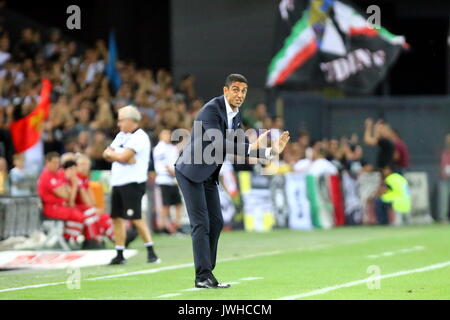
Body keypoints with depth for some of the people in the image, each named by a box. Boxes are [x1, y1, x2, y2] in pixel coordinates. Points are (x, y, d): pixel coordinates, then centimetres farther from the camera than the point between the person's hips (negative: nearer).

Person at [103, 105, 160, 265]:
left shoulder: (139, 137, -11)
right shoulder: (121, 136, 18)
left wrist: (112, 154, -1)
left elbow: (123, 156, -19)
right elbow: (106, 154, 9)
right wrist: (119, 156, -9)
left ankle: (151, 252, -10)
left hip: (133, 183, -9)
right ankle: (120, 256, 13)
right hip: (118, 183, 9)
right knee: (117, 218, 7)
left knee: (136, 218, -14)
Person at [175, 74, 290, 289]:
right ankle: (203, 277, -11)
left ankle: (206, 273, 13)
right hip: (191, 172, -9)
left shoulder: (235, 116, 7)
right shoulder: (212, 109, -20)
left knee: (216, 222, 8)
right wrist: (251, 148, -38)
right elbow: (218, 144, -30)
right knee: (201, 223, -12)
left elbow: (242, 147, 8)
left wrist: (270, 151, -6)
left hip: (208, 175, 9)